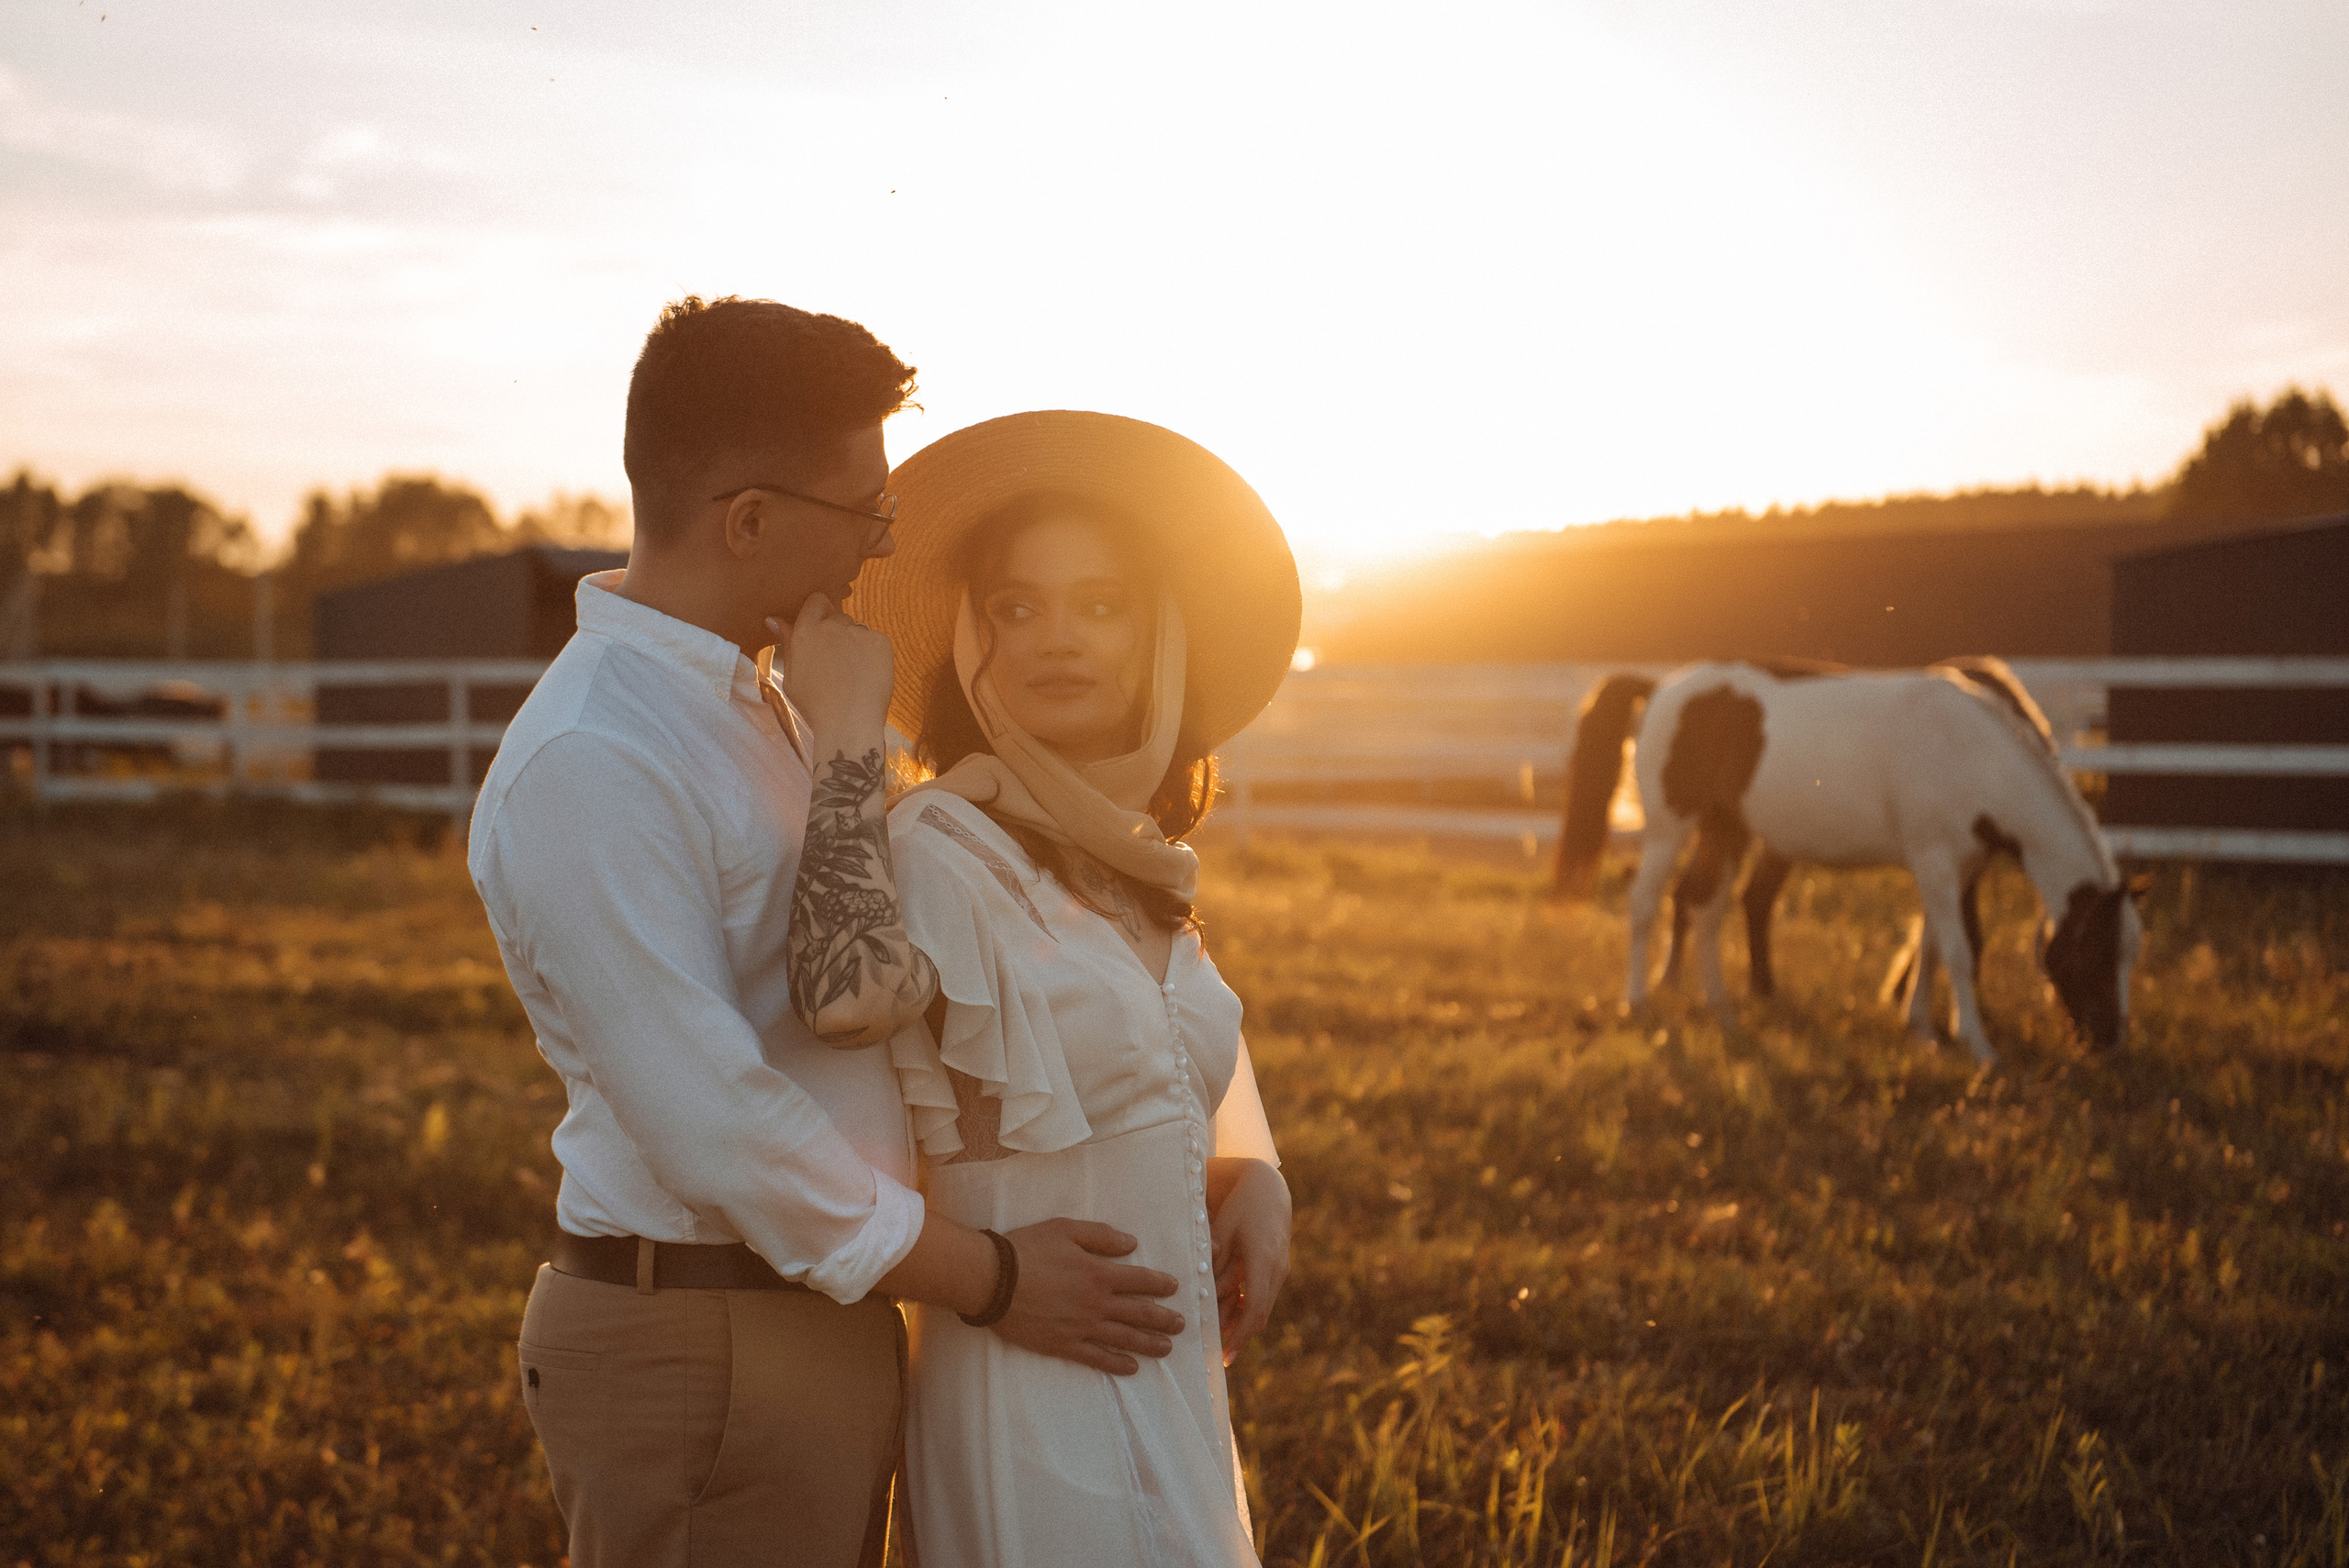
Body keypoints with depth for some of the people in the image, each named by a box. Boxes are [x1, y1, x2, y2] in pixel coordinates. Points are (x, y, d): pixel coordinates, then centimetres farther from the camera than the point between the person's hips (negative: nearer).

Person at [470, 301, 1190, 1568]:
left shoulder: (766, 702, 11)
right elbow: (711, 1120, -23)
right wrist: (988, 1281, -15)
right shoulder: (586, 764, -21)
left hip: (824, 1313, 9)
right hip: (697, 1352, -9)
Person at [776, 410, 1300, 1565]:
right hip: (1036, 1394, -8)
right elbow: (849, 995, -38)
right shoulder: (940, 844, -15)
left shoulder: (1140, 868, 8)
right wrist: (843, 731, -31)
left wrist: (1253, 1181, 4)